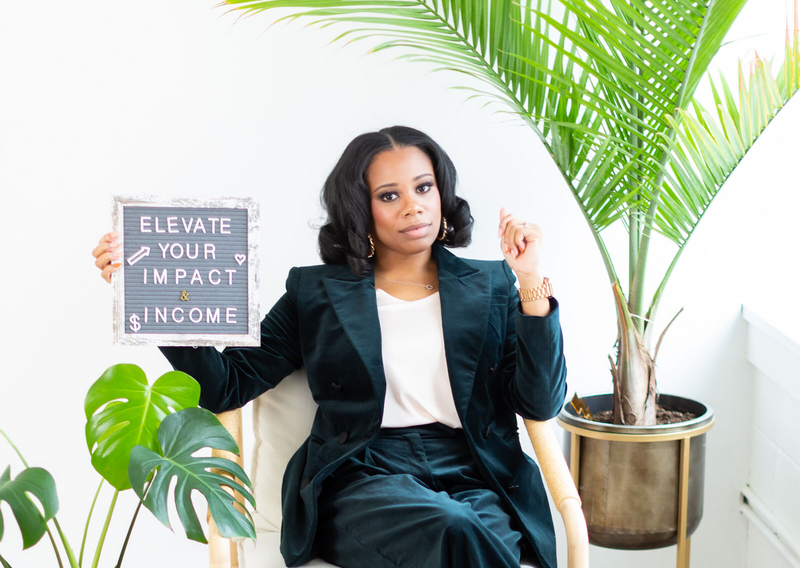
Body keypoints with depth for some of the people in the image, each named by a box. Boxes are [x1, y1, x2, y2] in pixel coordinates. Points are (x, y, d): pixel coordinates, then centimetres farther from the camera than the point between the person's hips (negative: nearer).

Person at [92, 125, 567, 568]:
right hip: (363, 477, -1)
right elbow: (229, 385, 7)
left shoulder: (490, 286, 17)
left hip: (476, 482, 2)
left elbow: (540, 404, 6)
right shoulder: (316, 292, 15)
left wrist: (531, 282, -2)